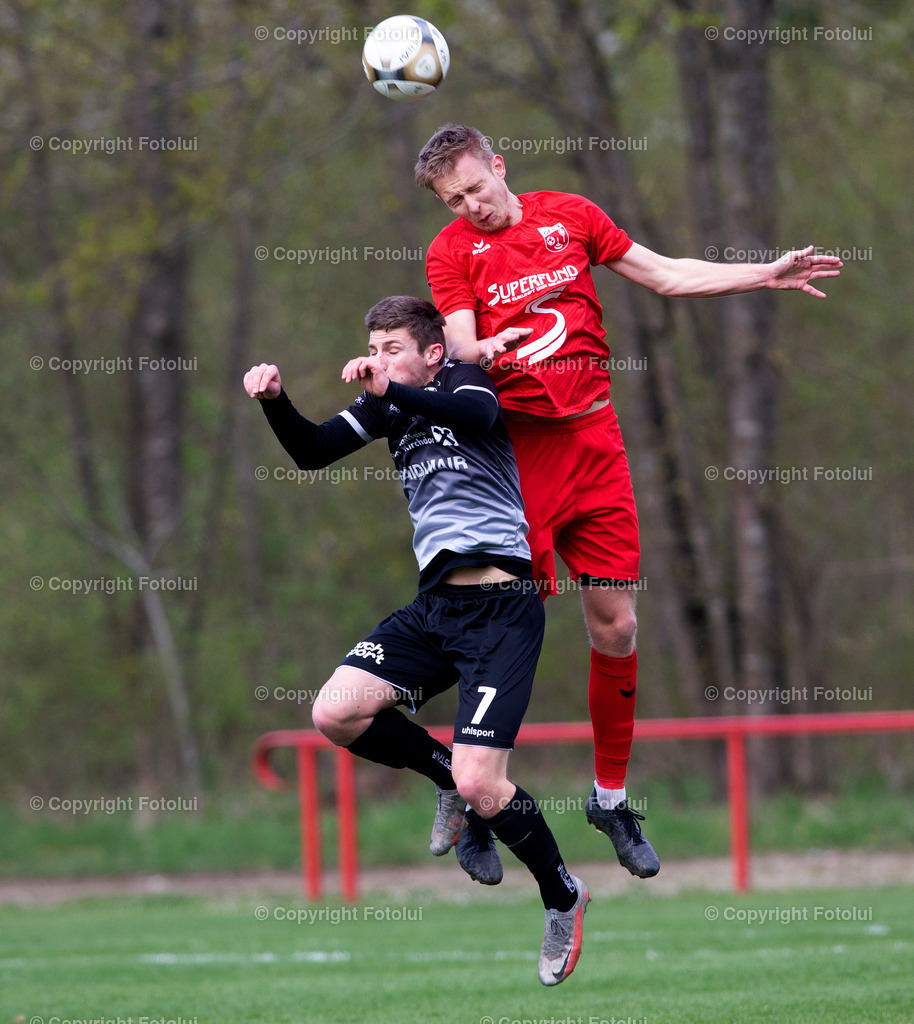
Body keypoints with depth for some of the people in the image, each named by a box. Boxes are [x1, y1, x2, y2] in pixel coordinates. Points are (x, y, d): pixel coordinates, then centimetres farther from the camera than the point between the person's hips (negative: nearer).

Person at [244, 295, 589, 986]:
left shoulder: (463, 379, -5)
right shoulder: (389, 406, 15)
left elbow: (476, 417, -28)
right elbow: (312, 452, 12)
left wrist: (389, 390, -42)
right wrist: (276, 401, -8)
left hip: (500, 606, -7)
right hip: (435, 602, 7)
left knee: (479, 784, -16)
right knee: (335, 714, -9)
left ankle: (564, 897, 9)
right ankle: (447, 773, 16)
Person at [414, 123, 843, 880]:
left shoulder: (570, 215, 9)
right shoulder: (452, 251, -1)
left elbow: (665, 275, 16)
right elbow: (459, 347, -12)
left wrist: (766, 275, 13)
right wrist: (482, 350, -36)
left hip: (593, 435, 3)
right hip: (515, 447, -3)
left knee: (616, 623, 2)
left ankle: (611, 796, 17)